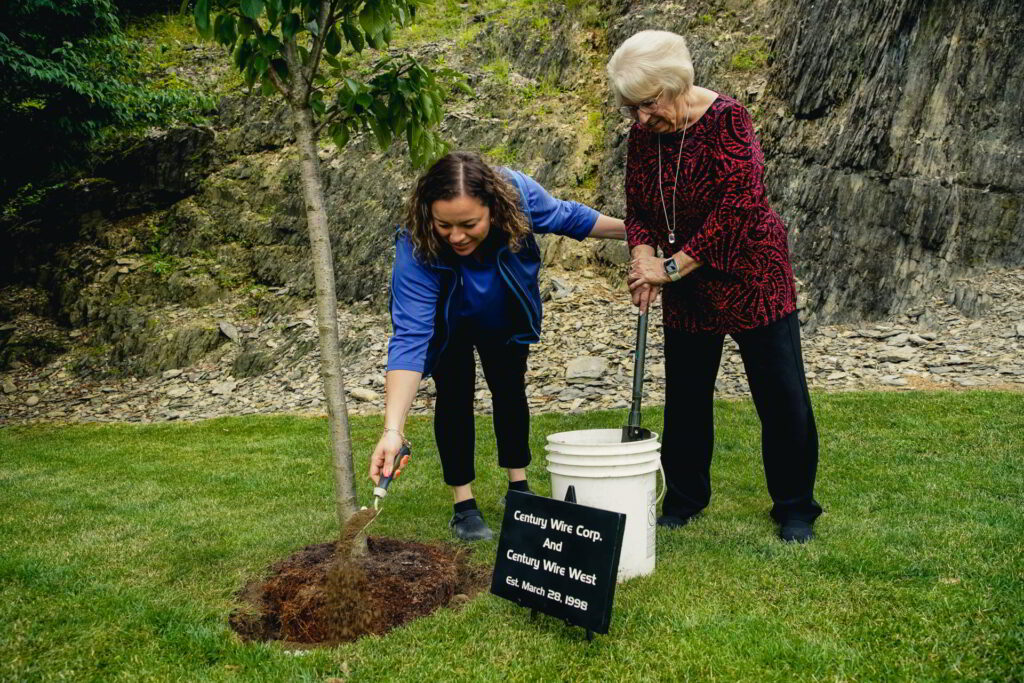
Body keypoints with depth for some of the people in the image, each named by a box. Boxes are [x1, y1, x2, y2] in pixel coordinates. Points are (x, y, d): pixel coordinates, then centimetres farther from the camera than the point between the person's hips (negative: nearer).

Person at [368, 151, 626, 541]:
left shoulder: (518, 192, -38)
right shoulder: (415, 250, -44)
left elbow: (565, 216, -15)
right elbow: (410, 337, -48)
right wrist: (393, 430, -56)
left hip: (505, 320, 3)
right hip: (448, 326, -3)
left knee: (509, 388, 10)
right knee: (455, 395, -8)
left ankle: (519, 488, 25)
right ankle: (464, 505, 5)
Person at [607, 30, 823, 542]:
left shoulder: (726, 120, -20)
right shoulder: (643, 134, -1)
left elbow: (736, 208, -27)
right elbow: (636, 208, 4)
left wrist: (673, 266, -26)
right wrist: (644, 255, -16)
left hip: (751, 279, -5)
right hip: (686, 290, 5)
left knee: (783, 399, 0)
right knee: (685, 398, 12)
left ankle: (795, 508, 18)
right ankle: (685, 498, 30)